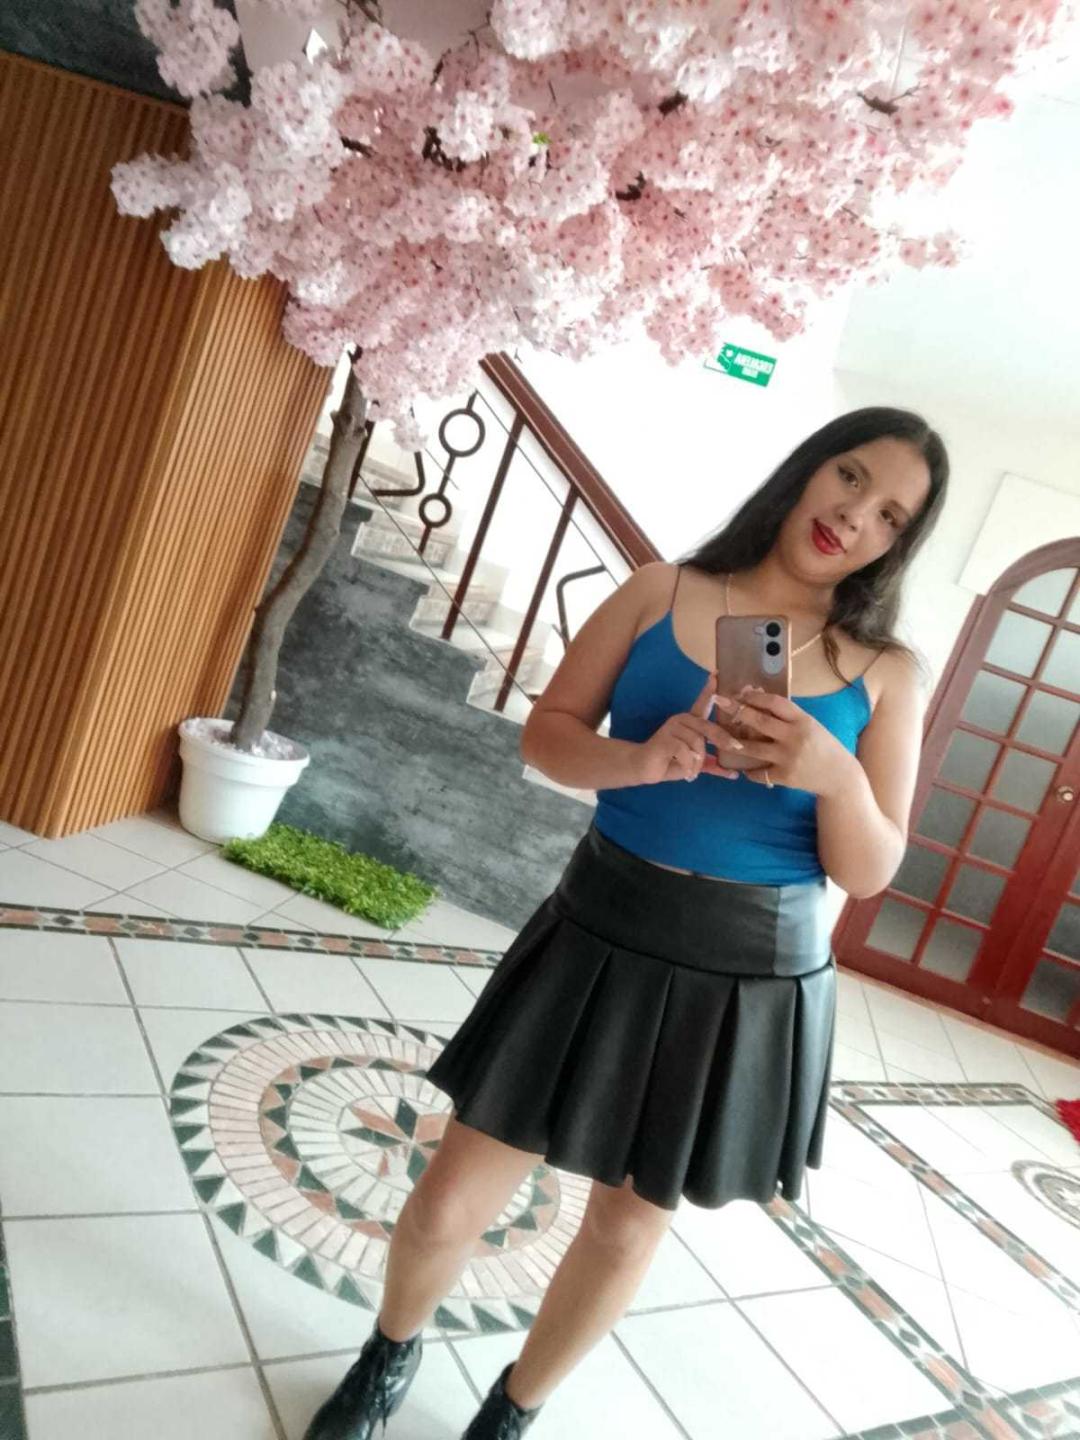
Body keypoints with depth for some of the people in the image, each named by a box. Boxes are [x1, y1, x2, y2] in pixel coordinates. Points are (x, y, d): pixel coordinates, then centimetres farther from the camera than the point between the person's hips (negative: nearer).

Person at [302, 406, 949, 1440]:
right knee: (451, 1204, 6)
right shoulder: (661, 593, -2)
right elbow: (547, 733, -1)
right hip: (602, 936, 0)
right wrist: (640, 759, -21)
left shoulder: (885, 673, -1)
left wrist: (835, 774, -23)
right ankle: (391, 1354, 43)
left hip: (751, 981, 1)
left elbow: (870, 871, -3)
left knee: (628, 1224, 18)